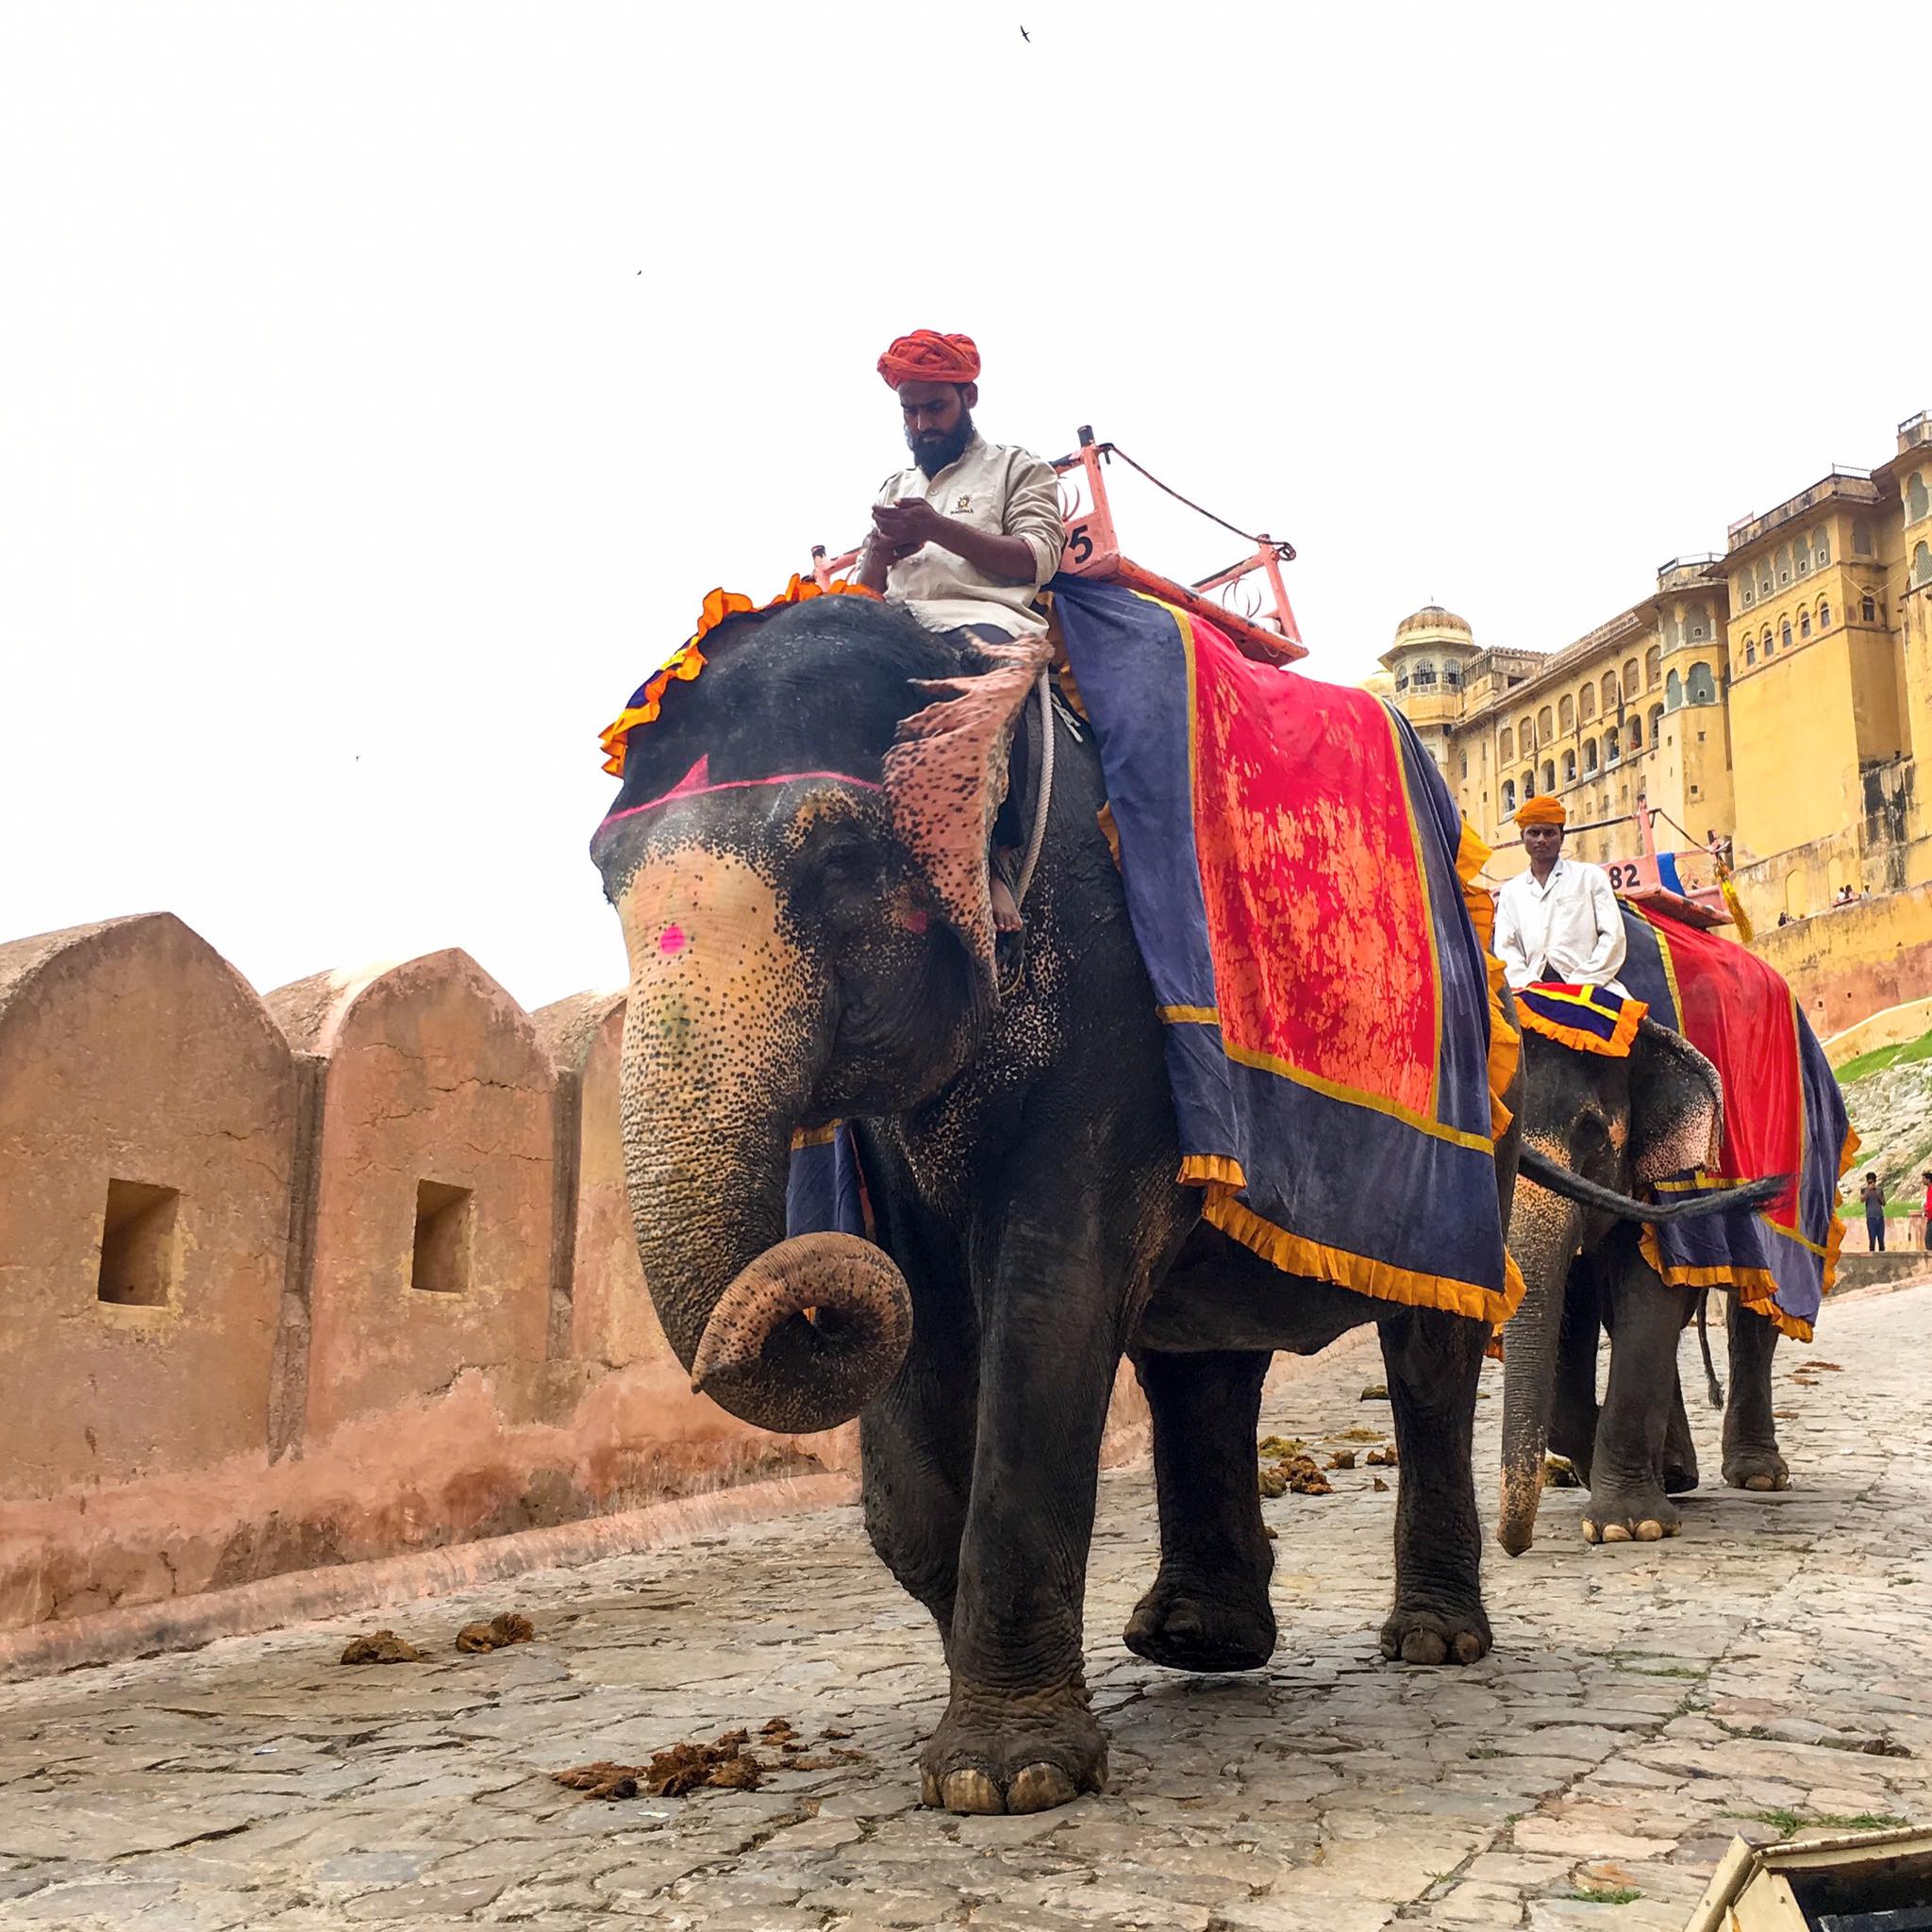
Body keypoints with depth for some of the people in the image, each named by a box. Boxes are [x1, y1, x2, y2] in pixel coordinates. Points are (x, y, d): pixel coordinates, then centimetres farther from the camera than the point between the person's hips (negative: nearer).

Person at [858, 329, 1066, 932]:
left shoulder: (1017, 468, 20)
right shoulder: (894, 488, 34)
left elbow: (1038, 560, 2)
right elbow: (865, 590, 27)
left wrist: (939, 529, -8)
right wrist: (882, 551, 2)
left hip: (987, 617, -5)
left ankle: (995, 859, -45)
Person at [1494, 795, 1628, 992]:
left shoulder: (1590, 876, 16)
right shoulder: (1510, 891, 22)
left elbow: (1612, 938, 5)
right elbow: (1506, 949, 12)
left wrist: (1579, 983, -7)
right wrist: (1529, 983, -8)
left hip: (1587, 988, -2)